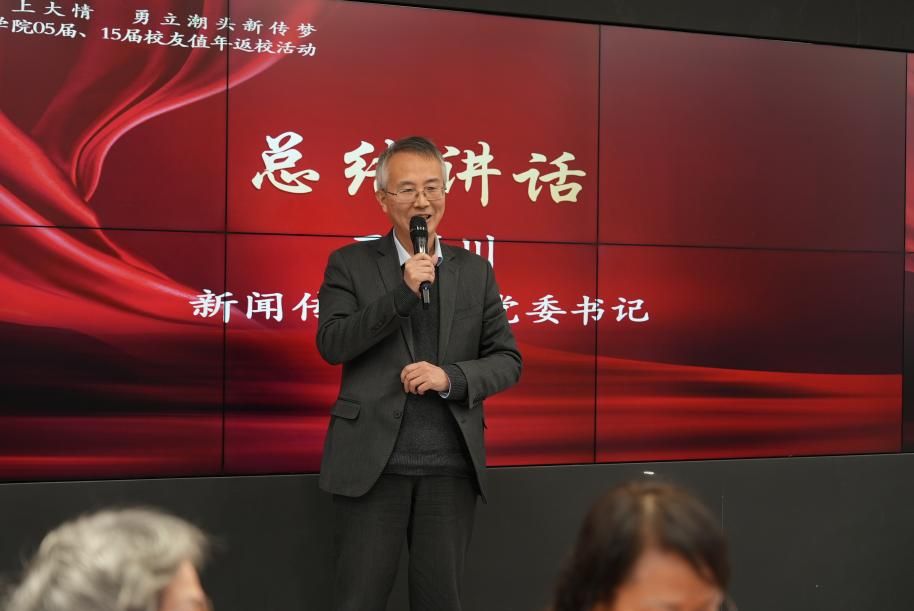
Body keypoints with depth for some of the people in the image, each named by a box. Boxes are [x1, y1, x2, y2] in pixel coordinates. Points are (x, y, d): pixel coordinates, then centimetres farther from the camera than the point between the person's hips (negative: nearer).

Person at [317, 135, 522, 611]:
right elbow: (331, 344, -8)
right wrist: (402, 292, -16)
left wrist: (451, 376, -13)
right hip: (372, 461, -2)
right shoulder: (350, 264, 4)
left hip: (451, 465, 2)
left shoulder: (476, 271, 9)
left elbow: (507, 361, 7)